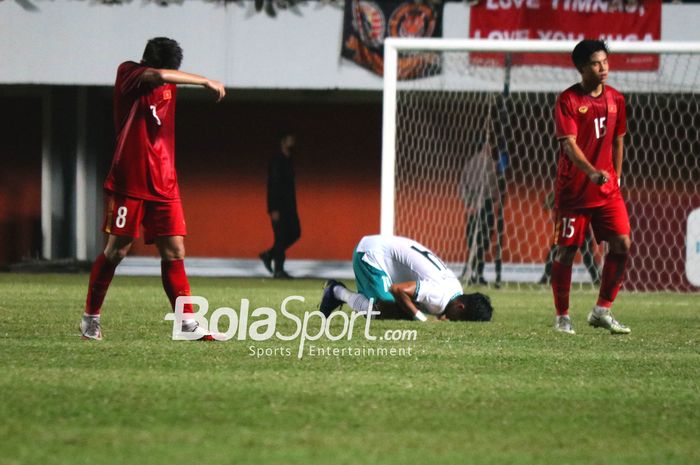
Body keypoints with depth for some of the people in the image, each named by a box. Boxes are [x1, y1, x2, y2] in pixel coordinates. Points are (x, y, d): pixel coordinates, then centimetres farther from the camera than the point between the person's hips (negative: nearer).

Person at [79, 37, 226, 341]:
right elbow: (158, 76, -28)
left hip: (164, 184, 5)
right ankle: (90, 318, 13)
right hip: (130, 181, -5)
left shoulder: (169, 84, 9)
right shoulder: (128, 74, -9)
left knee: (174, 252, 0)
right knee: (117, 250, 0)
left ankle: (187, 322, 0)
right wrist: (205, 81, -24)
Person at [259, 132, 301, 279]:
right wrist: (274, 210, -21)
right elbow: (272, 186, -17)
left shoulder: (289, 161, 14)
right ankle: (278, 270, 1)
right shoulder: (276, 162, -13)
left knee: (295, 233, 8)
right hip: (279, 206, -9)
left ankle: (269, 255, 18)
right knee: (281, 236, -6)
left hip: (289, 206, 9)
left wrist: (293, 206, 17)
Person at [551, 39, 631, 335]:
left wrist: (615, 177, 14)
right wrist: (592, 172, -35)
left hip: (607, 189, 5)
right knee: (566, 250, 0)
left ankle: (602, 311, 5)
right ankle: (562, 317, 12)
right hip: (573, 188, -5)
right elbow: (569, 144, -21)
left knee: (622, 244, -6)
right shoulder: (568, 100, -11)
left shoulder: (615, 99, 7)